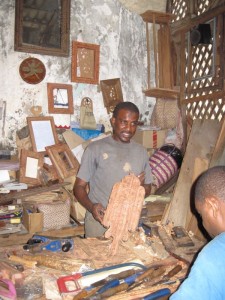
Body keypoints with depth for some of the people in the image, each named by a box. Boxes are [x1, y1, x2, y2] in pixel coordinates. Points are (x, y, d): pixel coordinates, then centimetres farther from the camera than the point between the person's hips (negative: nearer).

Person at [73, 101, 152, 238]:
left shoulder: (141, 152, 5)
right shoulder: (95, 149, -6)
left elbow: (148, 189, 13)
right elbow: (79, 186, -4)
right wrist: (91, 206, -23)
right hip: (99, 220, -3)